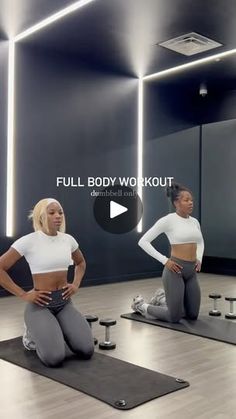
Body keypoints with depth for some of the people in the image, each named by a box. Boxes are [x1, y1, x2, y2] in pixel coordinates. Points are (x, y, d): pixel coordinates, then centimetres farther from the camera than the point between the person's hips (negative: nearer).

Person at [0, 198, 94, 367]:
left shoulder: (68, 239, 2)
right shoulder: (28, 241, -14)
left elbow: (81, 262, 23)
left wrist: (76, 285, 7)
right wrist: (23, 295, -14)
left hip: (65, 303, 5)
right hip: (40, 305, -5)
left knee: (87, 351, -12)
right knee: (54, 358, -24)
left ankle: (55, 333, 17)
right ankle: (33, 335, 11)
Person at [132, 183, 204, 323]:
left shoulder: (194, 221, 9)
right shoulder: (168, 220, -12)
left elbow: (200, 242, 29)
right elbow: (143, 241, -13)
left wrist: (199, 259, 11)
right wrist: (164, 260, -15)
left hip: (192, 272, 7)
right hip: (175, 270, -7)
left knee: (193, 315, 15)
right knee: (174, 318, -1)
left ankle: (162, 299, 37)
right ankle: (142, 305, 22)